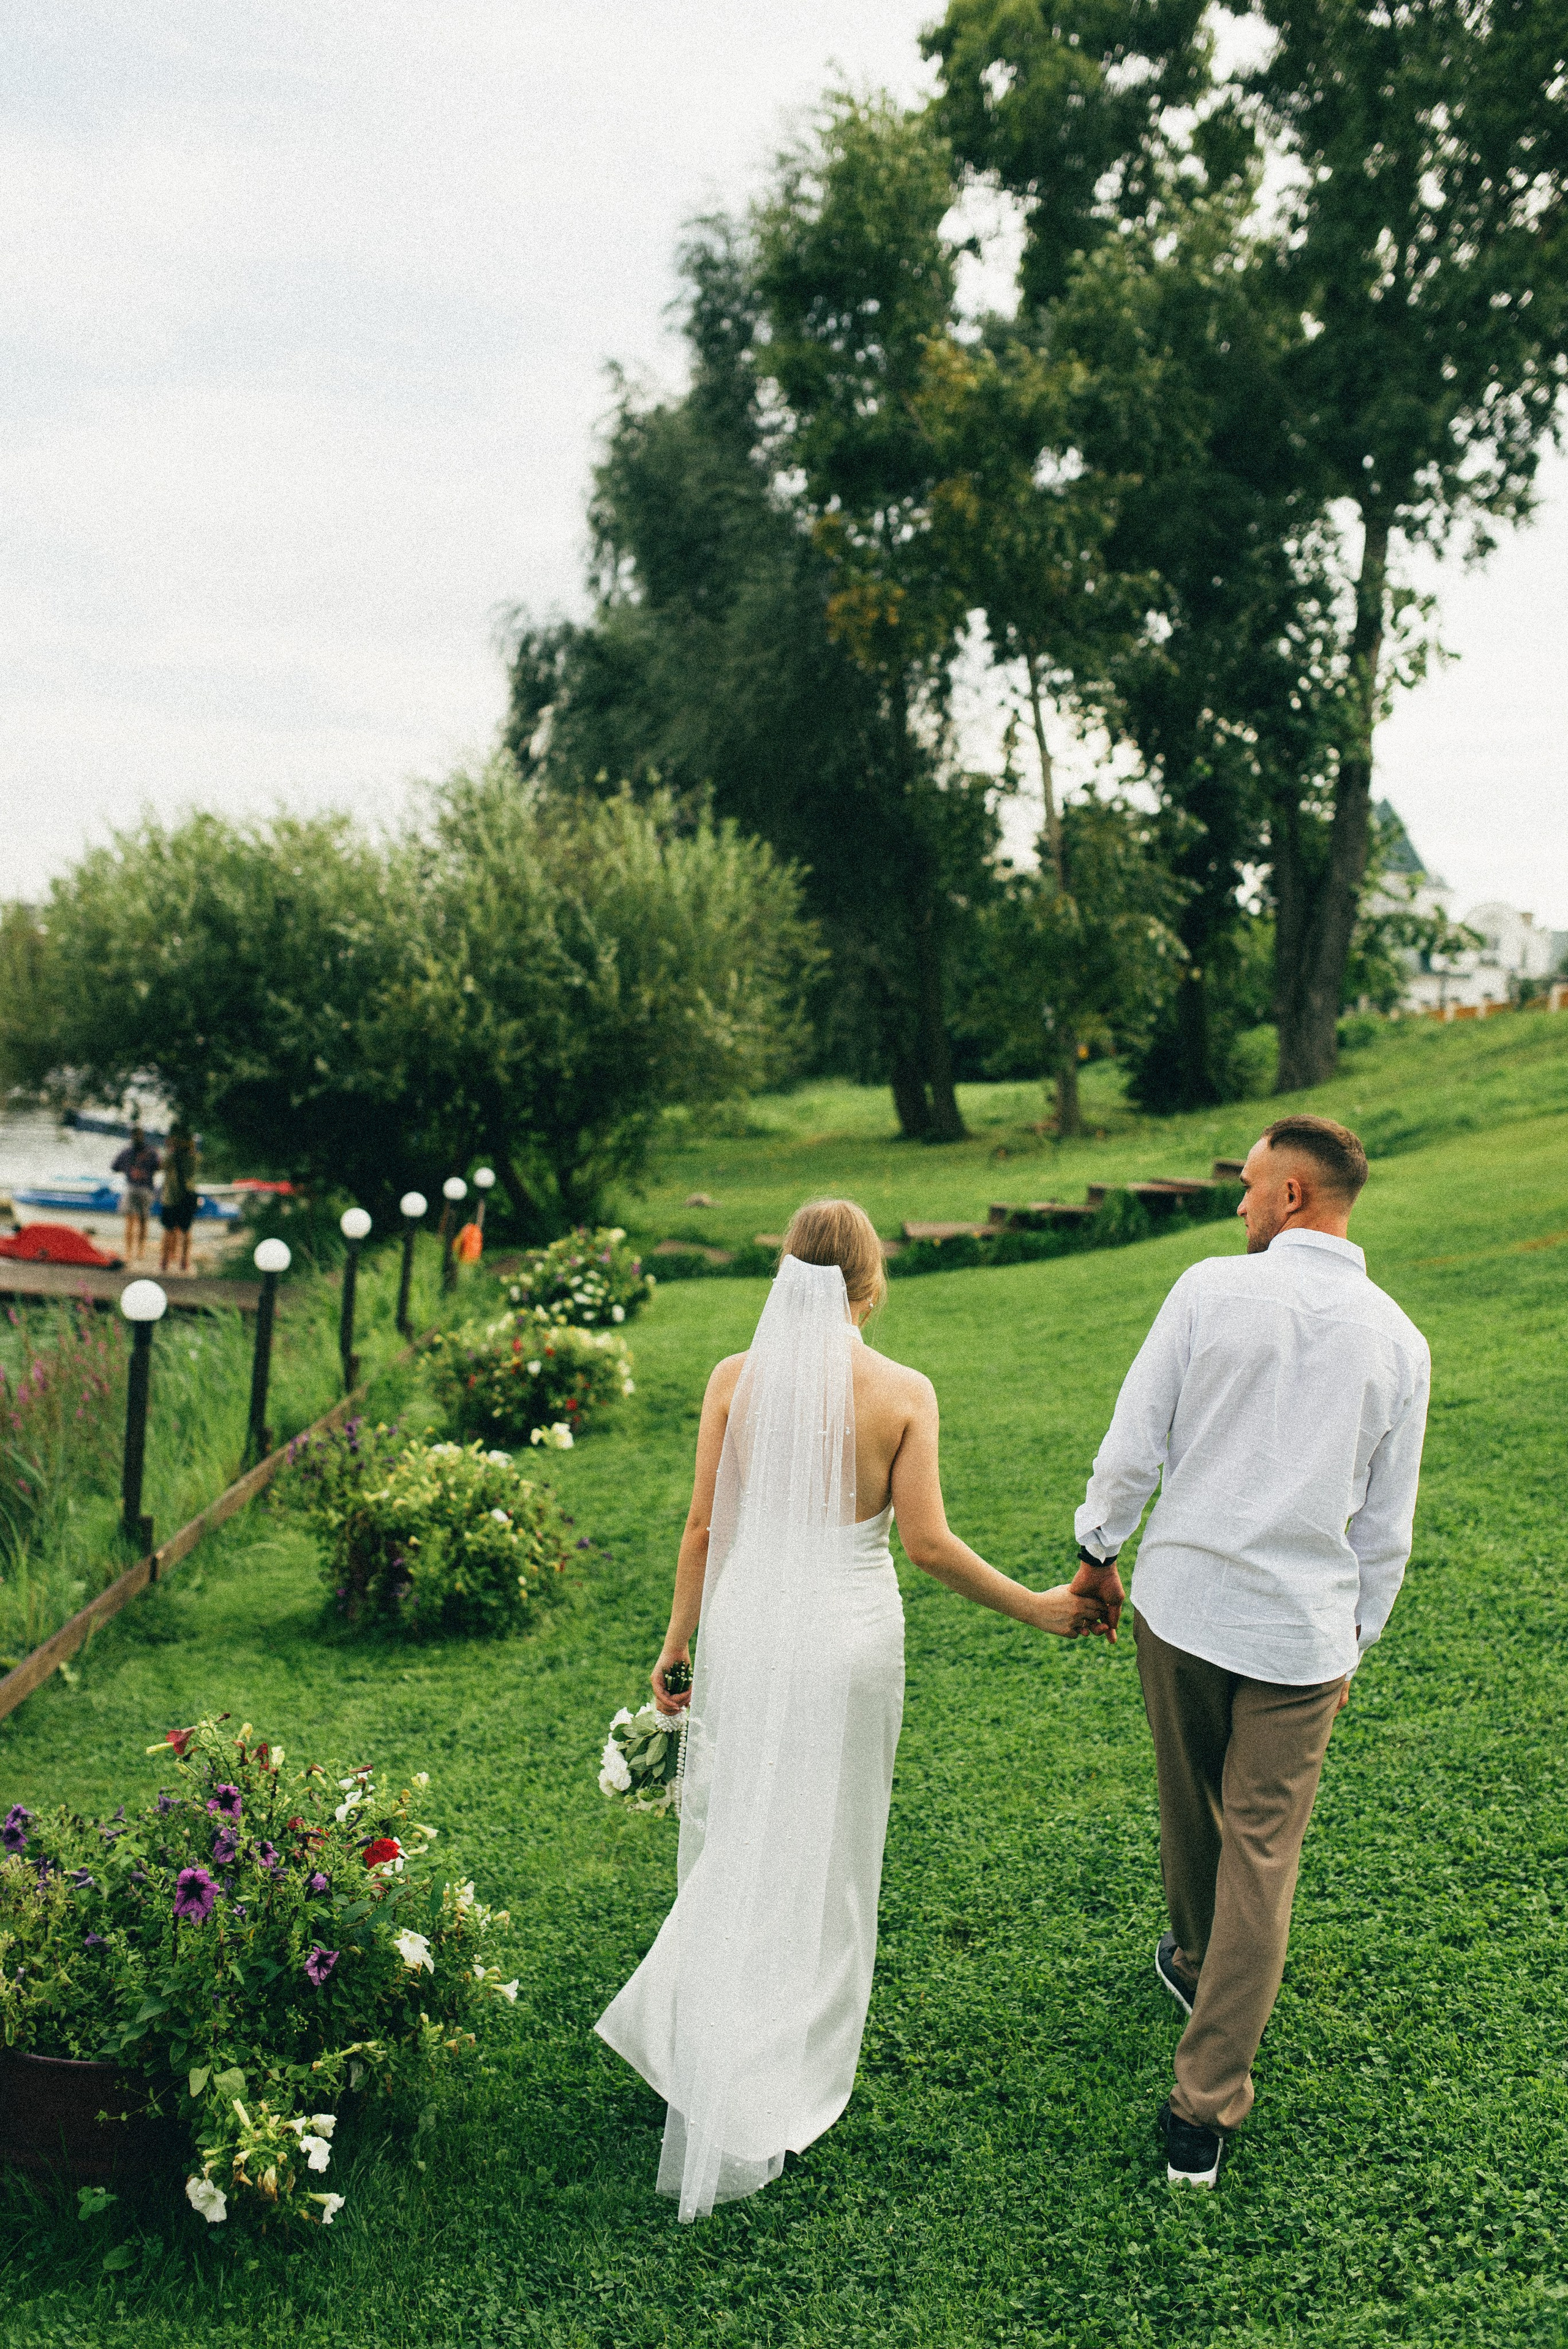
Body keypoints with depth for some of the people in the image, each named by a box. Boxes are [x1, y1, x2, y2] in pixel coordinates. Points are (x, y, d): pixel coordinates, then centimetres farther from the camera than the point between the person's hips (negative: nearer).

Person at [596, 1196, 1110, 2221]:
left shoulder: (737, 1378, -7)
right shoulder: (904, 1393, -11)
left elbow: (705, 1528, -3)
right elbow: (929, 1543, -11)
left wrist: (677, 1643, 8)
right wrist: (1038, 1607, 2)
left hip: (747, 1626, 1)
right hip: (851, 1634, -1)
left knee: (734, 1841, 17)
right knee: (824, 1854, 14)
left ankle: (713, 2061, 21)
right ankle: (789, 2084, 24)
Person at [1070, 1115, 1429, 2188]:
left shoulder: (1211, 1289, -9)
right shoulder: (1398, 1340, -1)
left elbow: (1132, 1446, -6)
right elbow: (1386, 1527, 5)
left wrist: (1098, 1551, 9)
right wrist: (1356, 1640, 17)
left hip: (1181, 1602, 0)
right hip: (1303, 1631, 0)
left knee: (1191, 1807, 23)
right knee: (1263, 1855, 6)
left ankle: (1196, 1961, 49)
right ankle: (1206, 2109, 9)